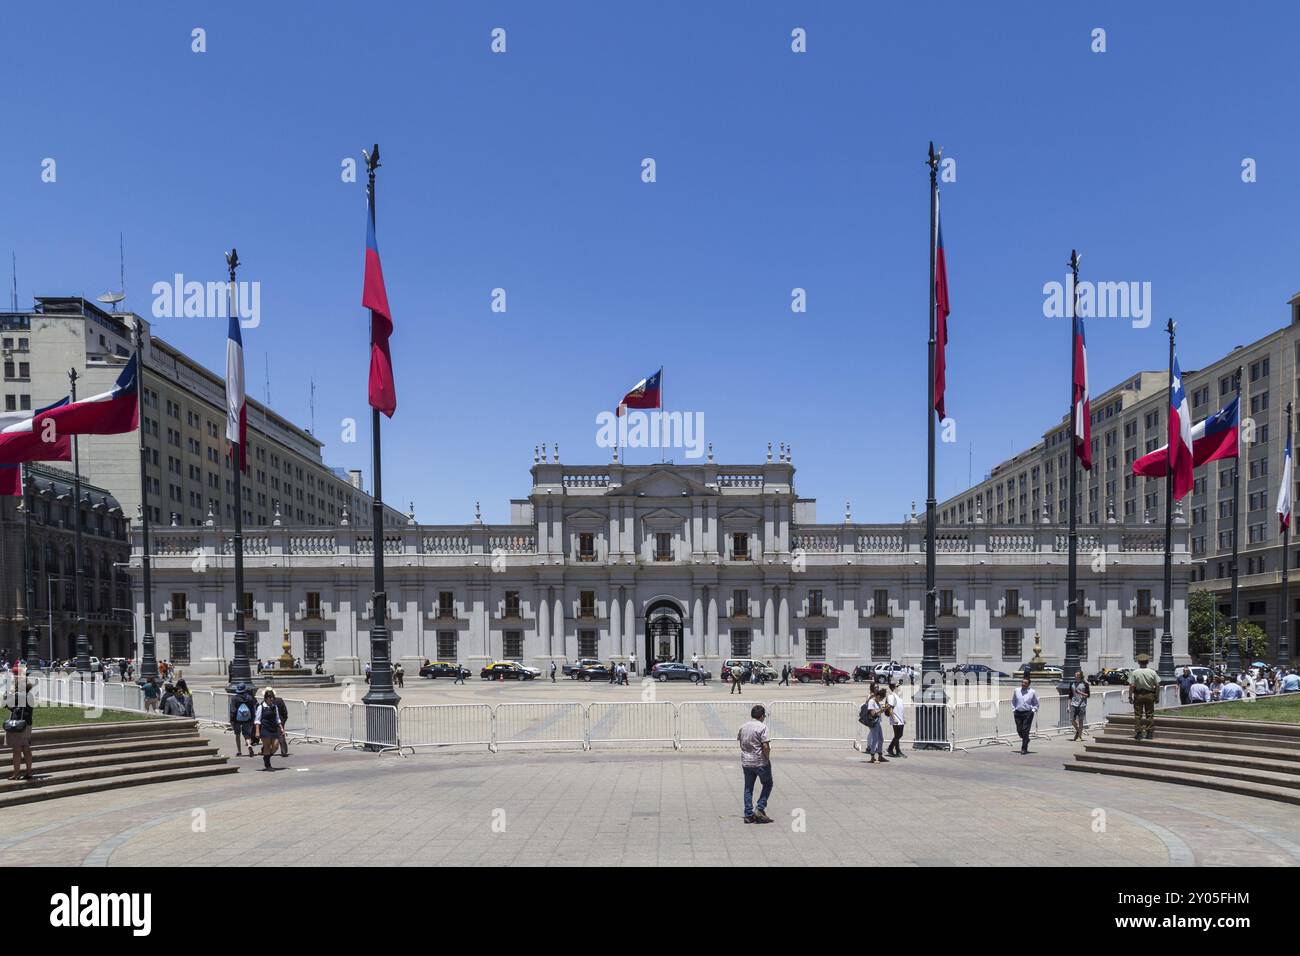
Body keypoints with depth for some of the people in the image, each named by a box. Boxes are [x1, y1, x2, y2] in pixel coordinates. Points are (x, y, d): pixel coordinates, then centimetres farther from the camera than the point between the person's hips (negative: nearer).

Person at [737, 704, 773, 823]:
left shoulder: (743, 726, 6)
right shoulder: (762, 727, -14)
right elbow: (765, 746, -19)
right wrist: (768, 759, -6)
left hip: (745, 762, 6)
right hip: (760, 762, -6)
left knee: (748, 789, 12)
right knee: (767, 784, 14)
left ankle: (749, 815, 12)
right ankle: (760, 808, 3)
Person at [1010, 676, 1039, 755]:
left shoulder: (1032, 692, 0)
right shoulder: (1016, 690, 6)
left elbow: (1036, 704, 9)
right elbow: (1013, 701, 17)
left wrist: (1033, 711, -2)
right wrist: (1013, 709, 8)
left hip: (1028, 713, -3)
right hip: (1018, 713, 3)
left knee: (1025, 730, -7)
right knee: (1019, 730, 4)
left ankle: (1024, 748, 0)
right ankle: (1026, 740, 37)